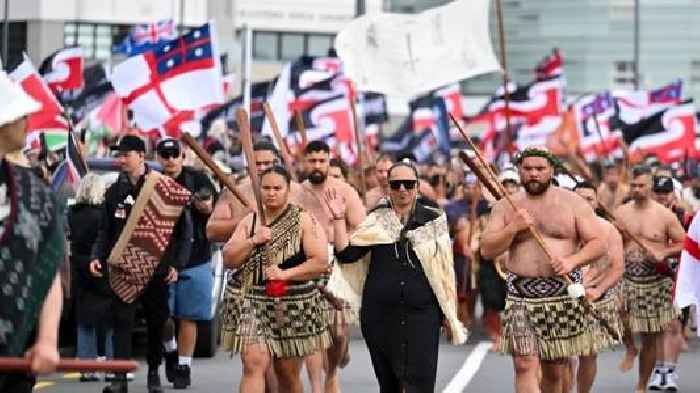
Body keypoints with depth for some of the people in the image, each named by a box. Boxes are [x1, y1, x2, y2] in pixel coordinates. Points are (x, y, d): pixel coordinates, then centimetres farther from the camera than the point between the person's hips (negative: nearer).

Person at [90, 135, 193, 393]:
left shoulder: (167, 190, -4)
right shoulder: (114, 191, 8)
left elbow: (184, 232, -2)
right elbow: (105, 231, 13)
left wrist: (177, 264, -9)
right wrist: (97, 256, -2)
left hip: (157, 269, -2)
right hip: (123, 268, 2)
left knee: (157, 322, 8)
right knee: (122, 322, -6)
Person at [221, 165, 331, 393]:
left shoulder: (304, 221, -1)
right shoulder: (249, 222, 9)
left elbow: (321, 262, -9)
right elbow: (228, 259, 5)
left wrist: (285, 274, -18)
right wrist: (252, 241, -11)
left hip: (294, 305, -2)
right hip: (254, 303, 2)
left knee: (288, 374, 8)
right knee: (254, 363, -15)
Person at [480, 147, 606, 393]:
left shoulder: (572, 203, 5)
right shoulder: (505, 207, 8)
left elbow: (598, 243, 1)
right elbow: (487, 251, 2)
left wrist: (572, 260, -17)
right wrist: (513, 228, -13)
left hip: (564, 292, 0)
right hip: (521, 295, 0)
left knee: (555, 370, 8)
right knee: (525, 366, -13)